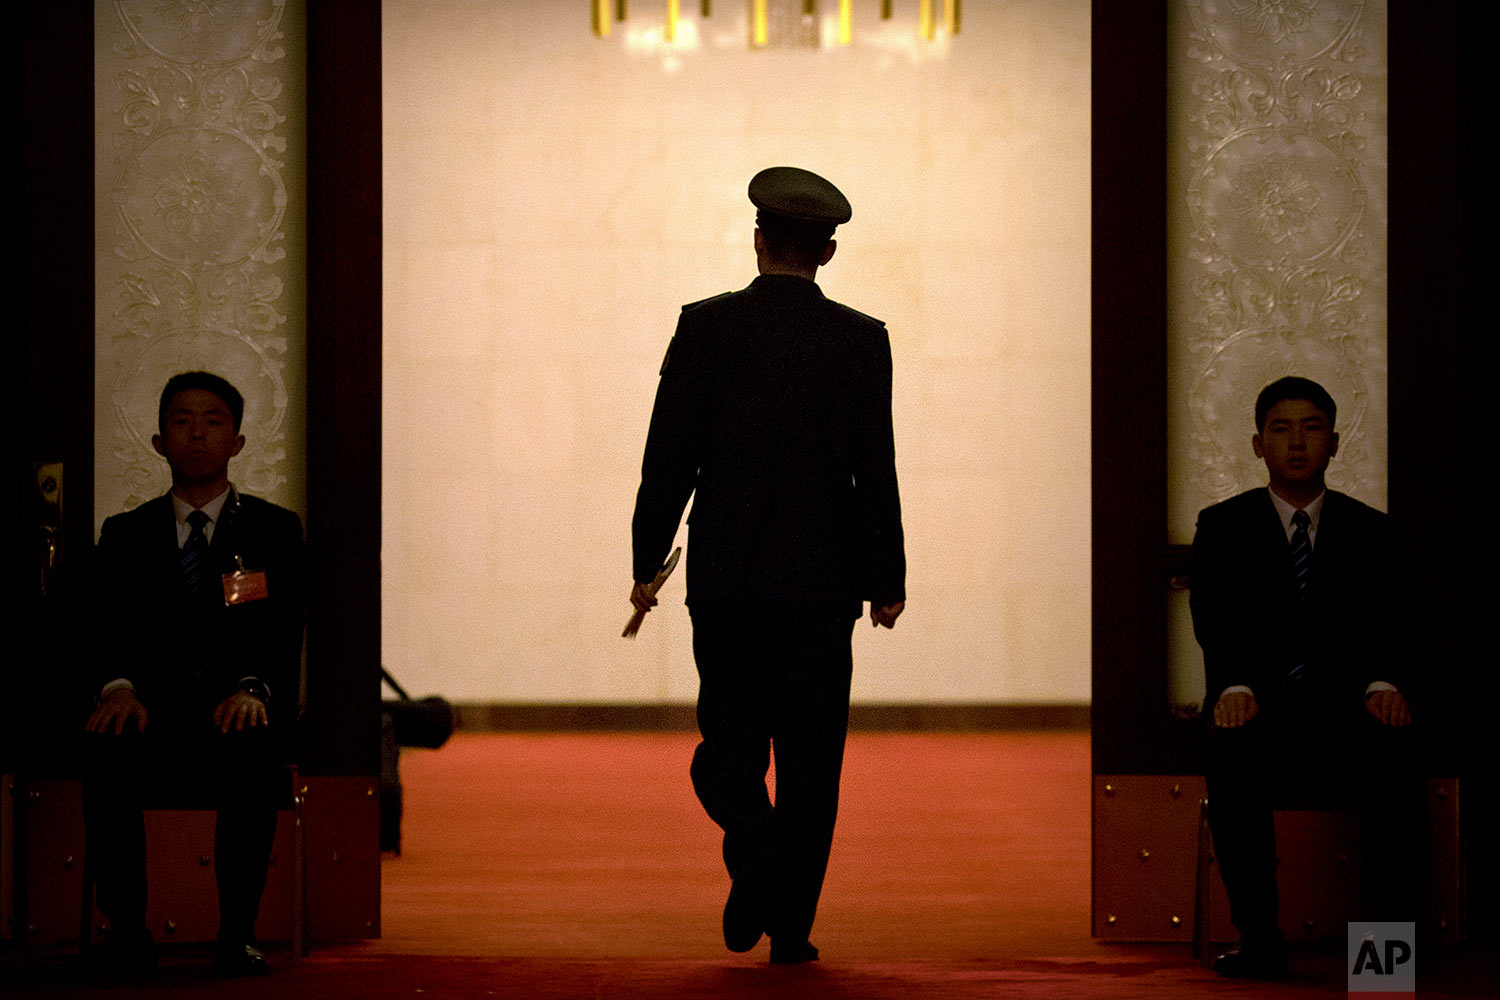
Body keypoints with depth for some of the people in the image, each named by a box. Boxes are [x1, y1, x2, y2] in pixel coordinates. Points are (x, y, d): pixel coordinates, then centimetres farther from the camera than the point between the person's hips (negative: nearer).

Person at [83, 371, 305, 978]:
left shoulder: (275, 531, 13)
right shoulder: (125, 535, 16)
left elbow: (283, 628, -1)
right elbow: (110, 624, 2)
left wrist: (254, 687, -23)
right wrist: (119, 686, -22)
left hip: (235, 713, -1)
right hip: (152, 711, 1)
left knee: (251, 757, -37)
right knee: (107, 752, -33)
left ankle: (237, 936, -30)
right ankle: (126, 933, -24)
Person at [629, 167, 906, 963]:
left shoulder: (706, 326, -1)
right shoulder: (861, 341, 0)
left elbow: (670, 453, -3)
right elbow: (875, 469, -1)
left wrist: (648, 561, 4)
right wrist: (886, 580, 7)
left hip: (726, 573, 0)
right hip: (822, 576, 0)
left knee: (729, 740, 9)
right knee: (809, 751, 6)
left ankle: (755, 848, -19)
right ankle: (790, 922, 4)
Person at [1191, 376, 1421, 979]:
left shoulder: (1370, 533, 14)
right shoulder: (1223, 528, 10)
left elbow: (1385, 620, -1)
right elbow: (1214, 618, -5)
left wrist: (1382, 683, -24)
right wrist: (1234, 685, -27)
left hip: (1345, 707, 1)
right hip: (1260, 709, -1)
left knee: (1394, 749, -34)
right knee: (1229, 749, -36)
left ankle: (1391, 932, -31)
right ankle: (1258, 936, -31)